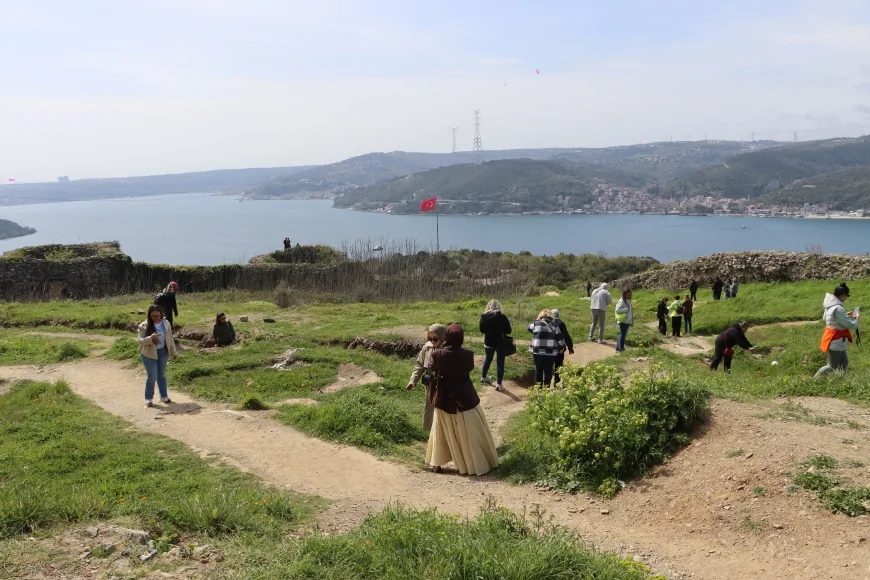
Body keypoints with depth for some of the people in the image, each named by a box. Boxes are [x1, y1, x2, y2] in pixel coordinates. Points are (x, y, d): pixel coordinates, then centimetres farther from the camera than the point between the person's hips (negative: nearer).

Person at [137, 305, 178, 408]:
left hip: (163, 352, 4)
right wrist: (151, 338, -34)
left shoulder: (166, 323, -4)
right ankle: (149, 398, 11)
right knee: (152, 376, -4)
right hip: (149, 354, -4)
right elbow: (140, 341, -17)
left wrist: (173, 352, 8)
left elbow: (170, 338, 5)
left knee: (162, 375, 14)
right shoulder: (144, 326, -15)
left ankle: (164, 396, 27)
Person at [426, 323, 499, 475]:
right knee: (470, 433, 13)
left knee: (442, 432, 18)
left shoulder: (438, 354, -16)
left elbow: (432, 368, 4)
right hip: (465, 399, -1)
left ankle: (437, 464, 26)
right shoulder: (467, 355, -17)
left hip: (444, 400, 1)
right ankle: (475, 464, 21)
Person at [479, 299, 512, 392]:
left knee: (487, 359, 24)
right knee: (500, 363, 4)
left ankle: (483, 377, 41)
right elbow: (508, 331, -11)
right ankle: (499, 384, 2)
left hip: (488, 342, 3)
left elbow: (482, 330, 4)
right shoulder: (502, 317, -16)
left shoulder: (484, 316, -8)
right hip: (500, 343, -3)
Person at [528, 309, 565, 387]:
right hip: (550, 352, -1)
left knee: (538, 369, 14)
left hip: (537, 351, 1)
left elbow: (530, 328, 23)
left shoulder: (536, 323, 1)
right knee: (548, 370, 7)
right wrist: (561, 347, 16)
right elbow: (560, 339, 1)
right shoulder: (554, 325, 1)